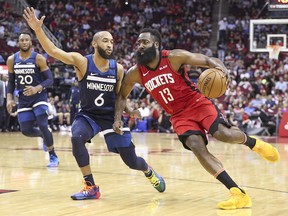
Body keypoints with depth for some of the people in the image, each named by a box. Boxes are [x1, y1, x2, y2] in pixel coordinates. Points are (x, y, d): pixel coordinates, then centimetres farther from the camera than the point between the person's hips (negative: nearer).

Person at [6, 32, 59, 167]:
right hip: (23, 100, 4)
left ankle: (53, 156, -2)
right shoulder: (12, 60, 0)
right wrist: (9, 98, -4)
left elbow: (50, 80, -12)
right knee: (26, 130, 2)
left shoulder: (38, 58, -11)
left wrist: (36, 89, -29)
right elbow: (11, 81, 10)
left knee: (43, 126, -17)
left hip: (39, 97, -4)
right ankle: (45, 137, 35)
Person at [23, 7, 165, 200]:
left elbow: (119, 96, 6)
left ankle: (149, 171, 43)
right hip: (88, 115, -1)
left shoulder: (118, 69, -6)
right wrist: (38, 29, -38)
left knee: (132, 161, 2)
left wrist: (128, 110, -12)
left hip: (111, 116, 1)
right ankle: (91, 188, -19)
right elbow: (53, 50, -26)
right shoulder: (82, 62, -14)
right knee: (77, 138, -34)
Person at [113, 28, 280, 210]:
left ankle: (252, 142, 9)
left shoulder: (175, 57, -14)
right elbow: (122, 95, 13)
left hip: (198, 103, -3)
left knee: (222, 134, -28)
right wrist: (118, 119, -3)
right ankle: (239, 194, -24)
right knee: (197, 147, -22)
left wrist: (222, 71, -34)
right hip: (179, 115, 3)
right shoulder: (135, 73, -4)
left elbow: (209, 61, -12)